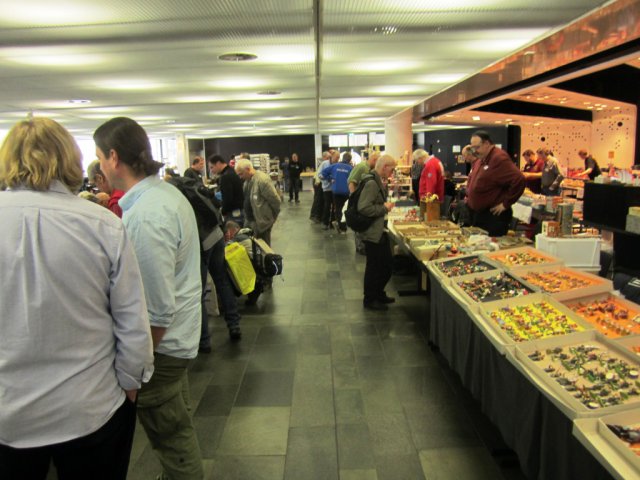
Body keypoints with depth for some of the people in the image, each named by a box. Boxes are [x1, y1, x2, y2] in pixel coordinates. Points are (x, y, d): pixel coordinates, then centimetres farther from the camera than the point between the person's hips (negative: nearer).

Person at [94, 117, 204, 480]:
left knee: (170, 434, 11)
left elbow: (157, 313, -26)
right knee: (178, 425, 26)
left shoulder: (145, 216, -28)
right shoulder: (168, 191, 3)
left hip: (161, 342, -9)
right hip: (179, 335, 9)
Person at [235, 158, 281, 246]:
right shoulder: (247, 180, 7)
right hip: (250, 220, 9)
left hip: (261, 221, -9)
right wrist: (247, 218, 15)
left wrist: (273, 216, -6)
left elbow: (275, 200, -19)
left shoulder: (262, 179, -22)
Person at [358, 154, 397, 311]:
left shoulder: (378, 181, 10)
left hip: (381, 231, 10)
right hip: (372, 233, -10)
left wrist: (386, 206, 4)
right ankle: (369, 300, 20)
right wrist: (384, 208, -20)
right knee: (374, 267, 4)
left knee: (387, 263, 18)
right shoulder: (371, 183, -22)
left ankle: (379, 294, 35)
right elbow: (363, 208, -31)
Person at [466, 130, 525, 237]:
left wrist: (505, 204, -21)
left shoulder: (499, 158, -17)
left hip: (494, 216, -9)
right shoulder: (481, 159, 13)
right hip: (477, 214, 9)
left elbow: (519, 180, -27)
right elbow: (472, 178, 32)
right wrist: (469, 195, 17)